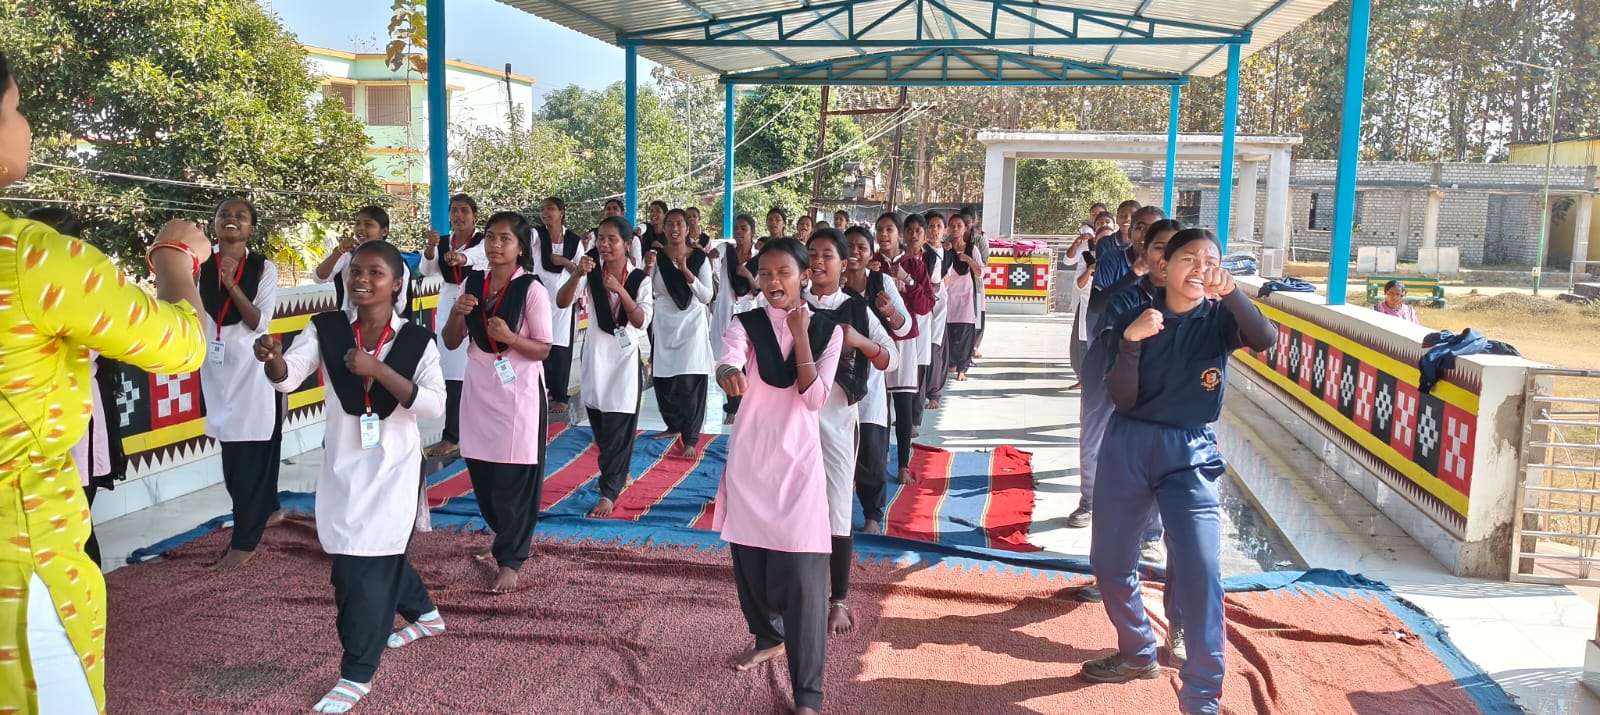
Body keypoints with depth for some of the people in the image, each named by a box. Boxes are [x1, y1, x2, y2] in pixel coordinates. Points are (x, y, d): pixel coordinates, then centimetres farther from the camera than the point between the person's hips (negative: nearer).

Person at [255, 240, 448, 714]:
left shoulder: (417, 340, -9)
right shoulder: (326, 329, -4)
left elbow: (434, 405, -19)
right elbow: (288, 378, -16)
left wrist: (377, 368, -27)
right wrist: (273, 358, -39)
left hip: (392, 466, -4)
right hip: (343, 465, 4)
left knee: (368, 567, -4)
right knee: (381, 557, 19)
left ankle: (357, 674, 11)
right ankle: (424, 613, 48)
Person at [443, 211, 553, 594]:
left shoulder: (531, 289, -11)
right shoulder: (472, 283, 4)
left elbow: (544, 350, -9)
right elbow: (451, 343, 7)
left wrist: (510, 337, -25)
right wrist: (457, 314, -12)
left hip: (518, 394, -5)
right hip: (479, 390, 6)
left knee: (515, 479, 0)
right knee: (482, 474, 14)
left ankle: (510, 561, 10)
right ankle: (504, 539, 37)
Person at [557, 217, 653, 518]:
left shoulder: (640, 279, -7)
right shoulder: (591, 272, -3)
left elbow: (641, 321, -16)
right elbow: (562, 302, -15)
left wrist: (620, 290, -27)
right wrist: (577, 275, -32)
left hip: (625, 356, -3)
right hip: (595, 354, 3)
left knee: (618, 428, -5)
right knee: (600, 428, 14)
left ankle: (609, 493, -1)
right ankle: (619, 473, 35)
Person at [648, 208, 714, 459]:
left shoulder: (699, 258, -4)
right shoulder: (656, 256, 0)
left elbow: (707, 297, -10)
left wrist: (686, 271, -21)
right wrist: (648, 270, -20)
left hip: (692, 324, -2)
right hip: (664, 325, 3)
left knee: (691, 382, -9)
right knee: (663, 380, 6)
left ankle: (690, 440, -7)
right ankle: (673, 426, 29)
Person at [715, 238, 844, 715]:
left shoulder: (826, 329, 0)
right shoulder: (745, 325, -1)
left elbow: (815, 398, -10)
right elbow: (727, 362, -23)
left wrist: (800, 335, -15)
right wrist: (729, 374, -47)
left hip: (798, 458, -2)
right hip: (750, 455, 2)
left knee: (802, 572, -8)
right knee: (749, 557, 14)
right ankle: (768, 637, 43)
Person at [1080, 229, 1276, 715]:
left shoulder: (1220, 319, -3)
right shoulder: (1135, 318, -1)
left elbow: (1265, 339, -26)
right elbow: (1121, 399, -9)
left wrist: (1231, 293, -40)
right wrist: (1131, 342, -24)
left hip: (1189, 454, -2)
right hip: (1128, 446, 2)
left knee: (1199, 570, -14)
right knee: (1108, 561, 11)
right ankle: (1138, 654, 35)